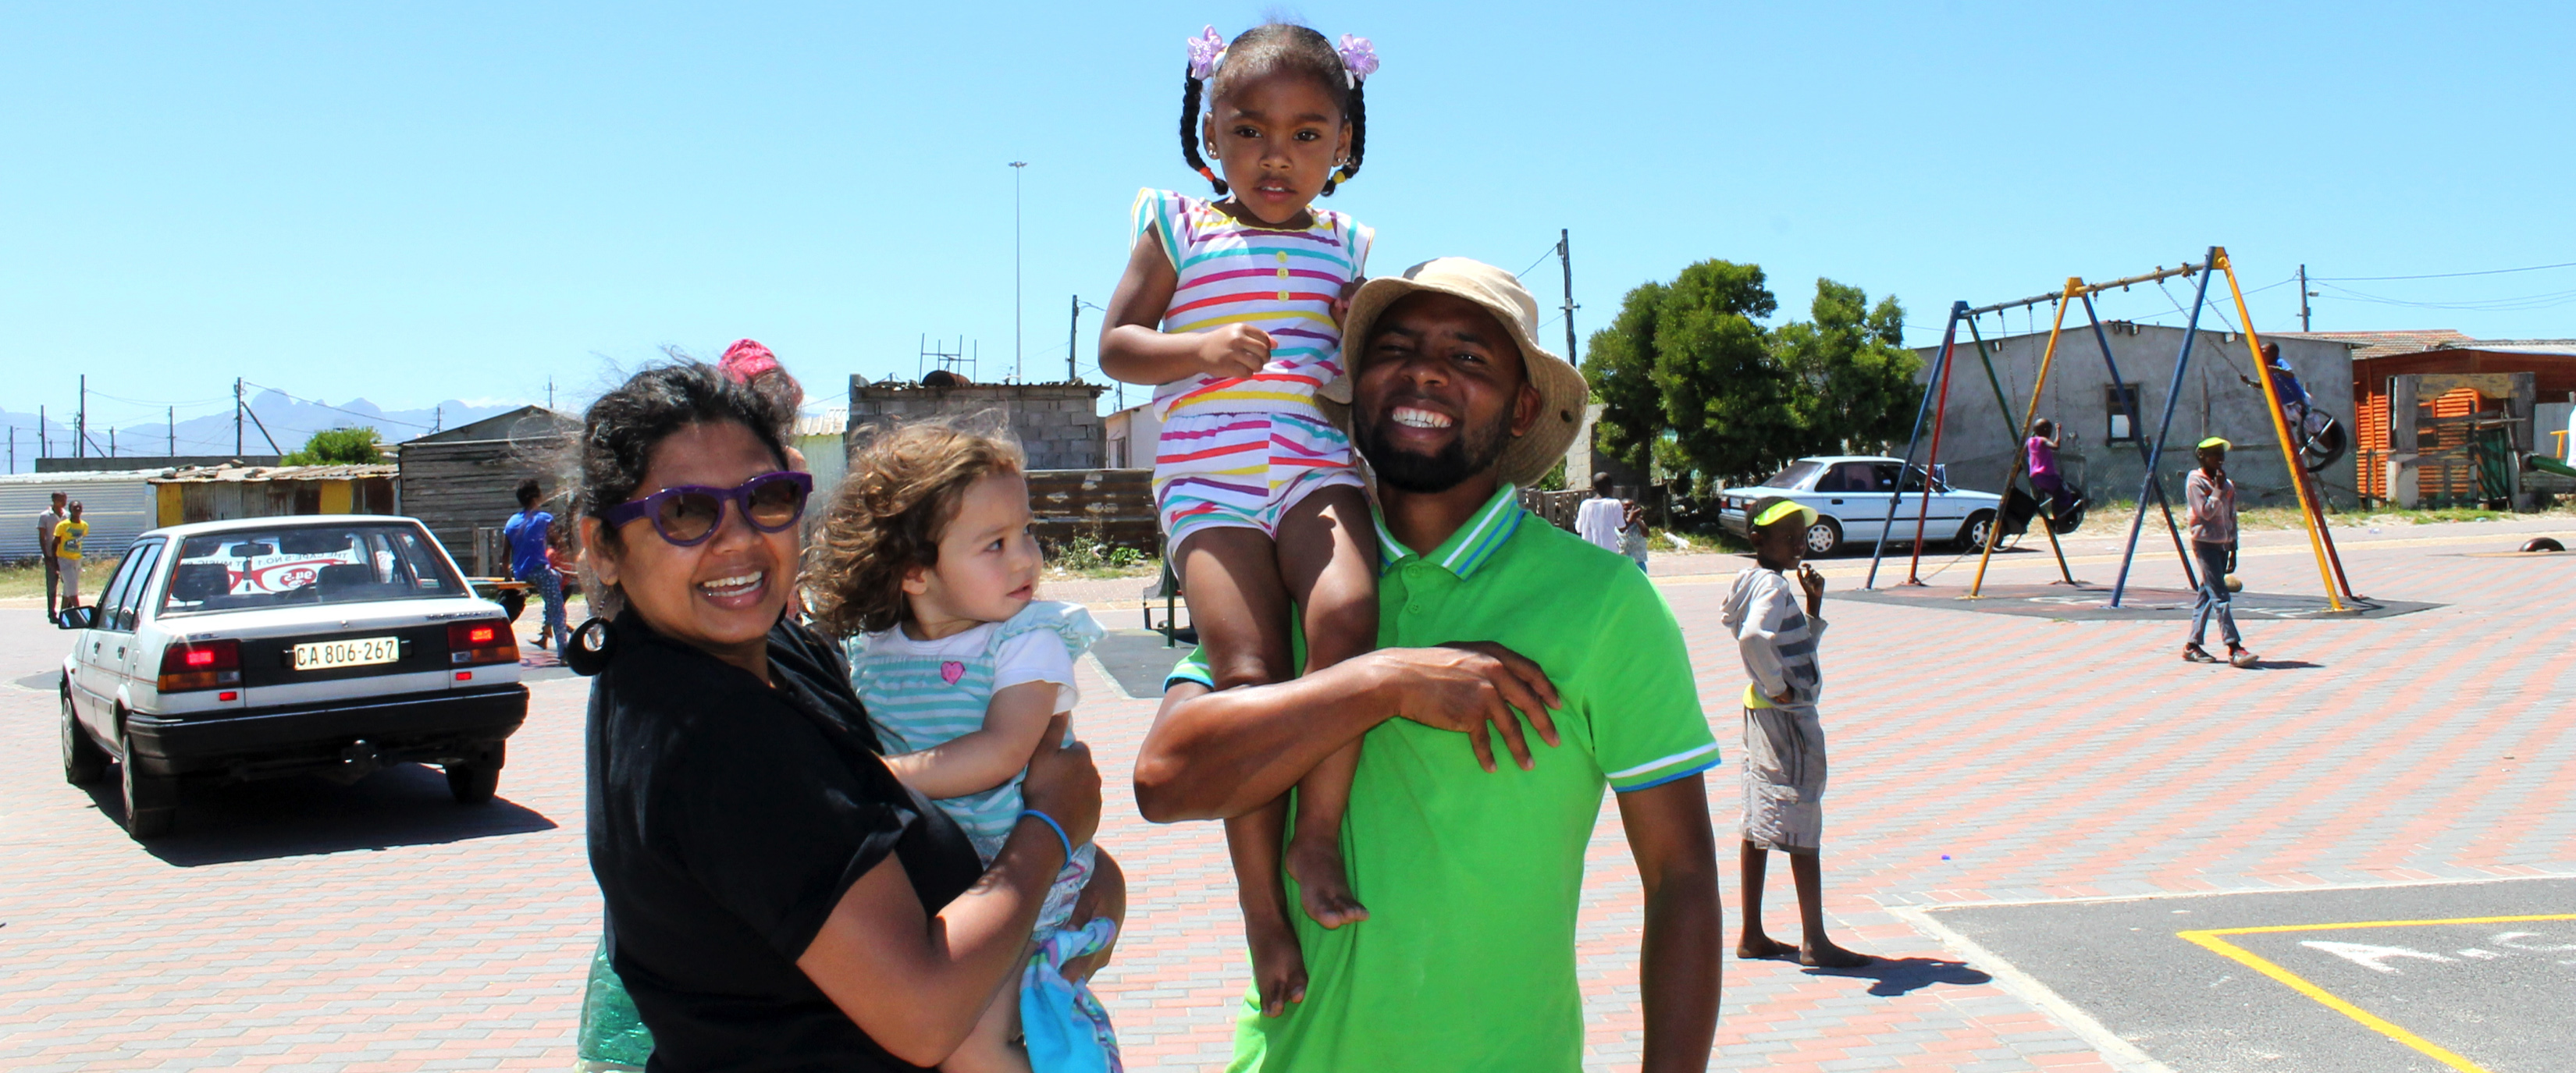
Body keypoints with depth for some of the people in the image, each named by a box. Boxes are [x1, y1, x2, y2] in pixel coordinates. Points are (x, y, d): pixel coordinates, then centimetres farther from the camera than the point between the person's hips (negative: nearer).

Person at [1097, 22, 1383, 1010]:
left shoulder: (1343, 247, 17)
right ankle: (1263, 907, -5)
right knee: (1251, 673, -18)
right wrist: (1200, 351, -10)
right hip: (1207, 476, -2)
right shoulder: (1179, 229, 11)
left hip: (1315, 462, 2)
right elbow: (1115, 345, 8)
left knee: (1345, 614, -29)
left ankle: (1318, 834, -12)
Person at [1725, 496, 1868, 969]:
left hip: (1763, 716, 10)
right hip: (1787, 718, -10)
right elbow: (1754, 637, -38)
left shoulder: (1760, 583, 13)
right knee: (1803, 829, -3)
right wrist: (1778, 688, -25)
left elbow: (1803, 645, 22)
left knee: (1759, 826, 12)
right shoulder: (1772, 585, -17)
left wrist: (1814, 603, 8)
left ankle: (1751, 935, 18)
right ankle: (1814, 941, 2)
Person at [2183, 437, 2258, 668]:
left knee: (2207, 595, 9)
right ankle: (2234, 648, -19)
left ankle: (2192, 646, 14)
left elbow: (2231, 518, 16)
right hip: (2205, 543, -7)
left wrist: (2233, 550, 14)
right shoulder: (2195, 481, -7)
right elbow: (2206, 511, -17)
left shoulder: (2228, 484, 14)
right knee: (2220, 596, -13)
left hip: (2222, 544, 7)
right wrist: (2218, 488, -14)